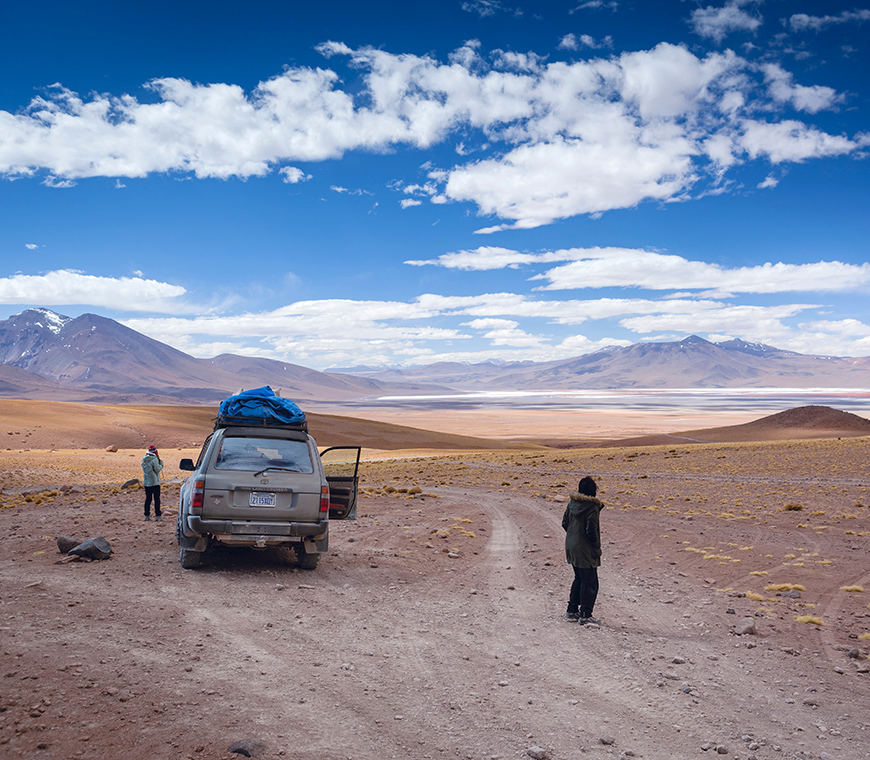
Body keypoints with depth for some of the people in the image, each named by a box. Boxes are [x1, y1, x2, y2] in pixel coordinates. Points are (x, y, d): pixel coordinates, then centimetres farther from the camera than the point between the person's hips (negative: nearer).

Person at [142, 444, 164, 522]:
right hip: (154, 482, -6)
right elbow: (157, 469, -15)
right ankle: (158, 515, 0)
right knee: (157, 499, 0)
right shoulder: (154, 459, -16)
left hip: (146, 483, 6)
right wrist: (161, 463, 1)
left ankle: (147, 515, 13)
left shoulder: (144, 459, 7)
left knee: (148, 499, 12)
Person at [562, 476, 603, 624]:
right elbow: (591, 531, -20)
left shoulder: (572, 503, 2)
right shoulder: (592, 507, -20)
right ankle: (585, 616, 5)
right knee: (590, 583, 3)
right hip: (585, 550, -8)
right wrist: (597, 547, -7)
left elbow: (565, 523, 9)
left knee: (579, 579, 22)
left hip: (571, 546, 8)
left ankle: (572, 611, 27)